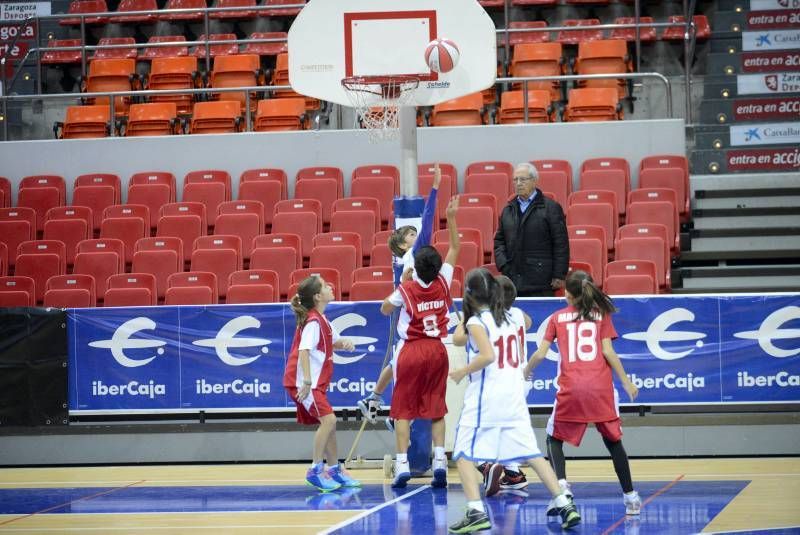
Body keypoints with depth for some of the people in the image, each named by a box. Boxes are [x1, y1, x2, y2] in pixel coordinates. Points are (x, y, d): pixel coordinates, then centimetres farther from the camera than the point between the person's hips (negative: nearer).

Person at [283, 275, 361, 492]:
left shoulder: (321, 319, 12)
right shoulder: (313, 321, -16)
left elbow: (332, 342, 26)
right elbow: (303, 350, -25)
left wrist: (343, 343, 3)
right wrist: (307, 381, -32)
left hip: (316, 382, 10)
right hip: (303, 382, -10)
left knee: (328, 422, 14)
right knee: (328, 419, -19)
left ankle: (335, 470, 25)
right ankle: (315, 471, -16)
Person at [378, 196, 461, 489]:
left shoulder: (406, 289, -10)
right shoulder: (443, 283, -4)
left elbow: (385, 309, 9)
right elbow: (455, 248, 8)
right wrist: (451, 218, 8)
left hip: (411, 351, -3)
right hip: (437, 350, 3)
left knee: (403, 409, 2)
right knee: (436, 408, 8)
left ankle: (402, 464, -6)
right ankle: (440, 460, -2)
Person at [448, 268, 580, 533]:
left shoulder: (476, 321, -8)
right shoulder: (510, 318, 12)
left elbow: (487, 355, -23)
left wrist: (463, 371, -10)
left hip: (485, 397, -6)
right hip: (515, 394, 6)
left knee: (463, 454, 1)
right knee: (531, 453, 9)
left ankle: (476, 512, -13)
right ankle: (565, 506, 2)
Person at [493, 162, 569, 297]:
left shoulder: (551, 208, 1)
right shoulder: (508, 210, 17)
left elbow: (561, 244, -3)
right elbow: (499, 241, 18)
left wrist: (559, 276, -8)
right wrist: (502, 264, 1)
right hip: (512, 280, 5)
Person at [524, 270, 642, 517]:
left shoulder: (557, 317, 11)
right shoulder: (601, 314, 10)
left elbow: (540, 354, 8)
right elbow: (608, 351, 1)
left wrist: (527, 371, 27)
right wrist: (626, 382, 7)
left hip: (570, 388, 0)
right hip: (600, 386, 1)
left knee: (554, 439, 15)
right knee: (613, 440, 13)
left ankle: (562, 486, -9)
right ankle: (630, 497, 11)